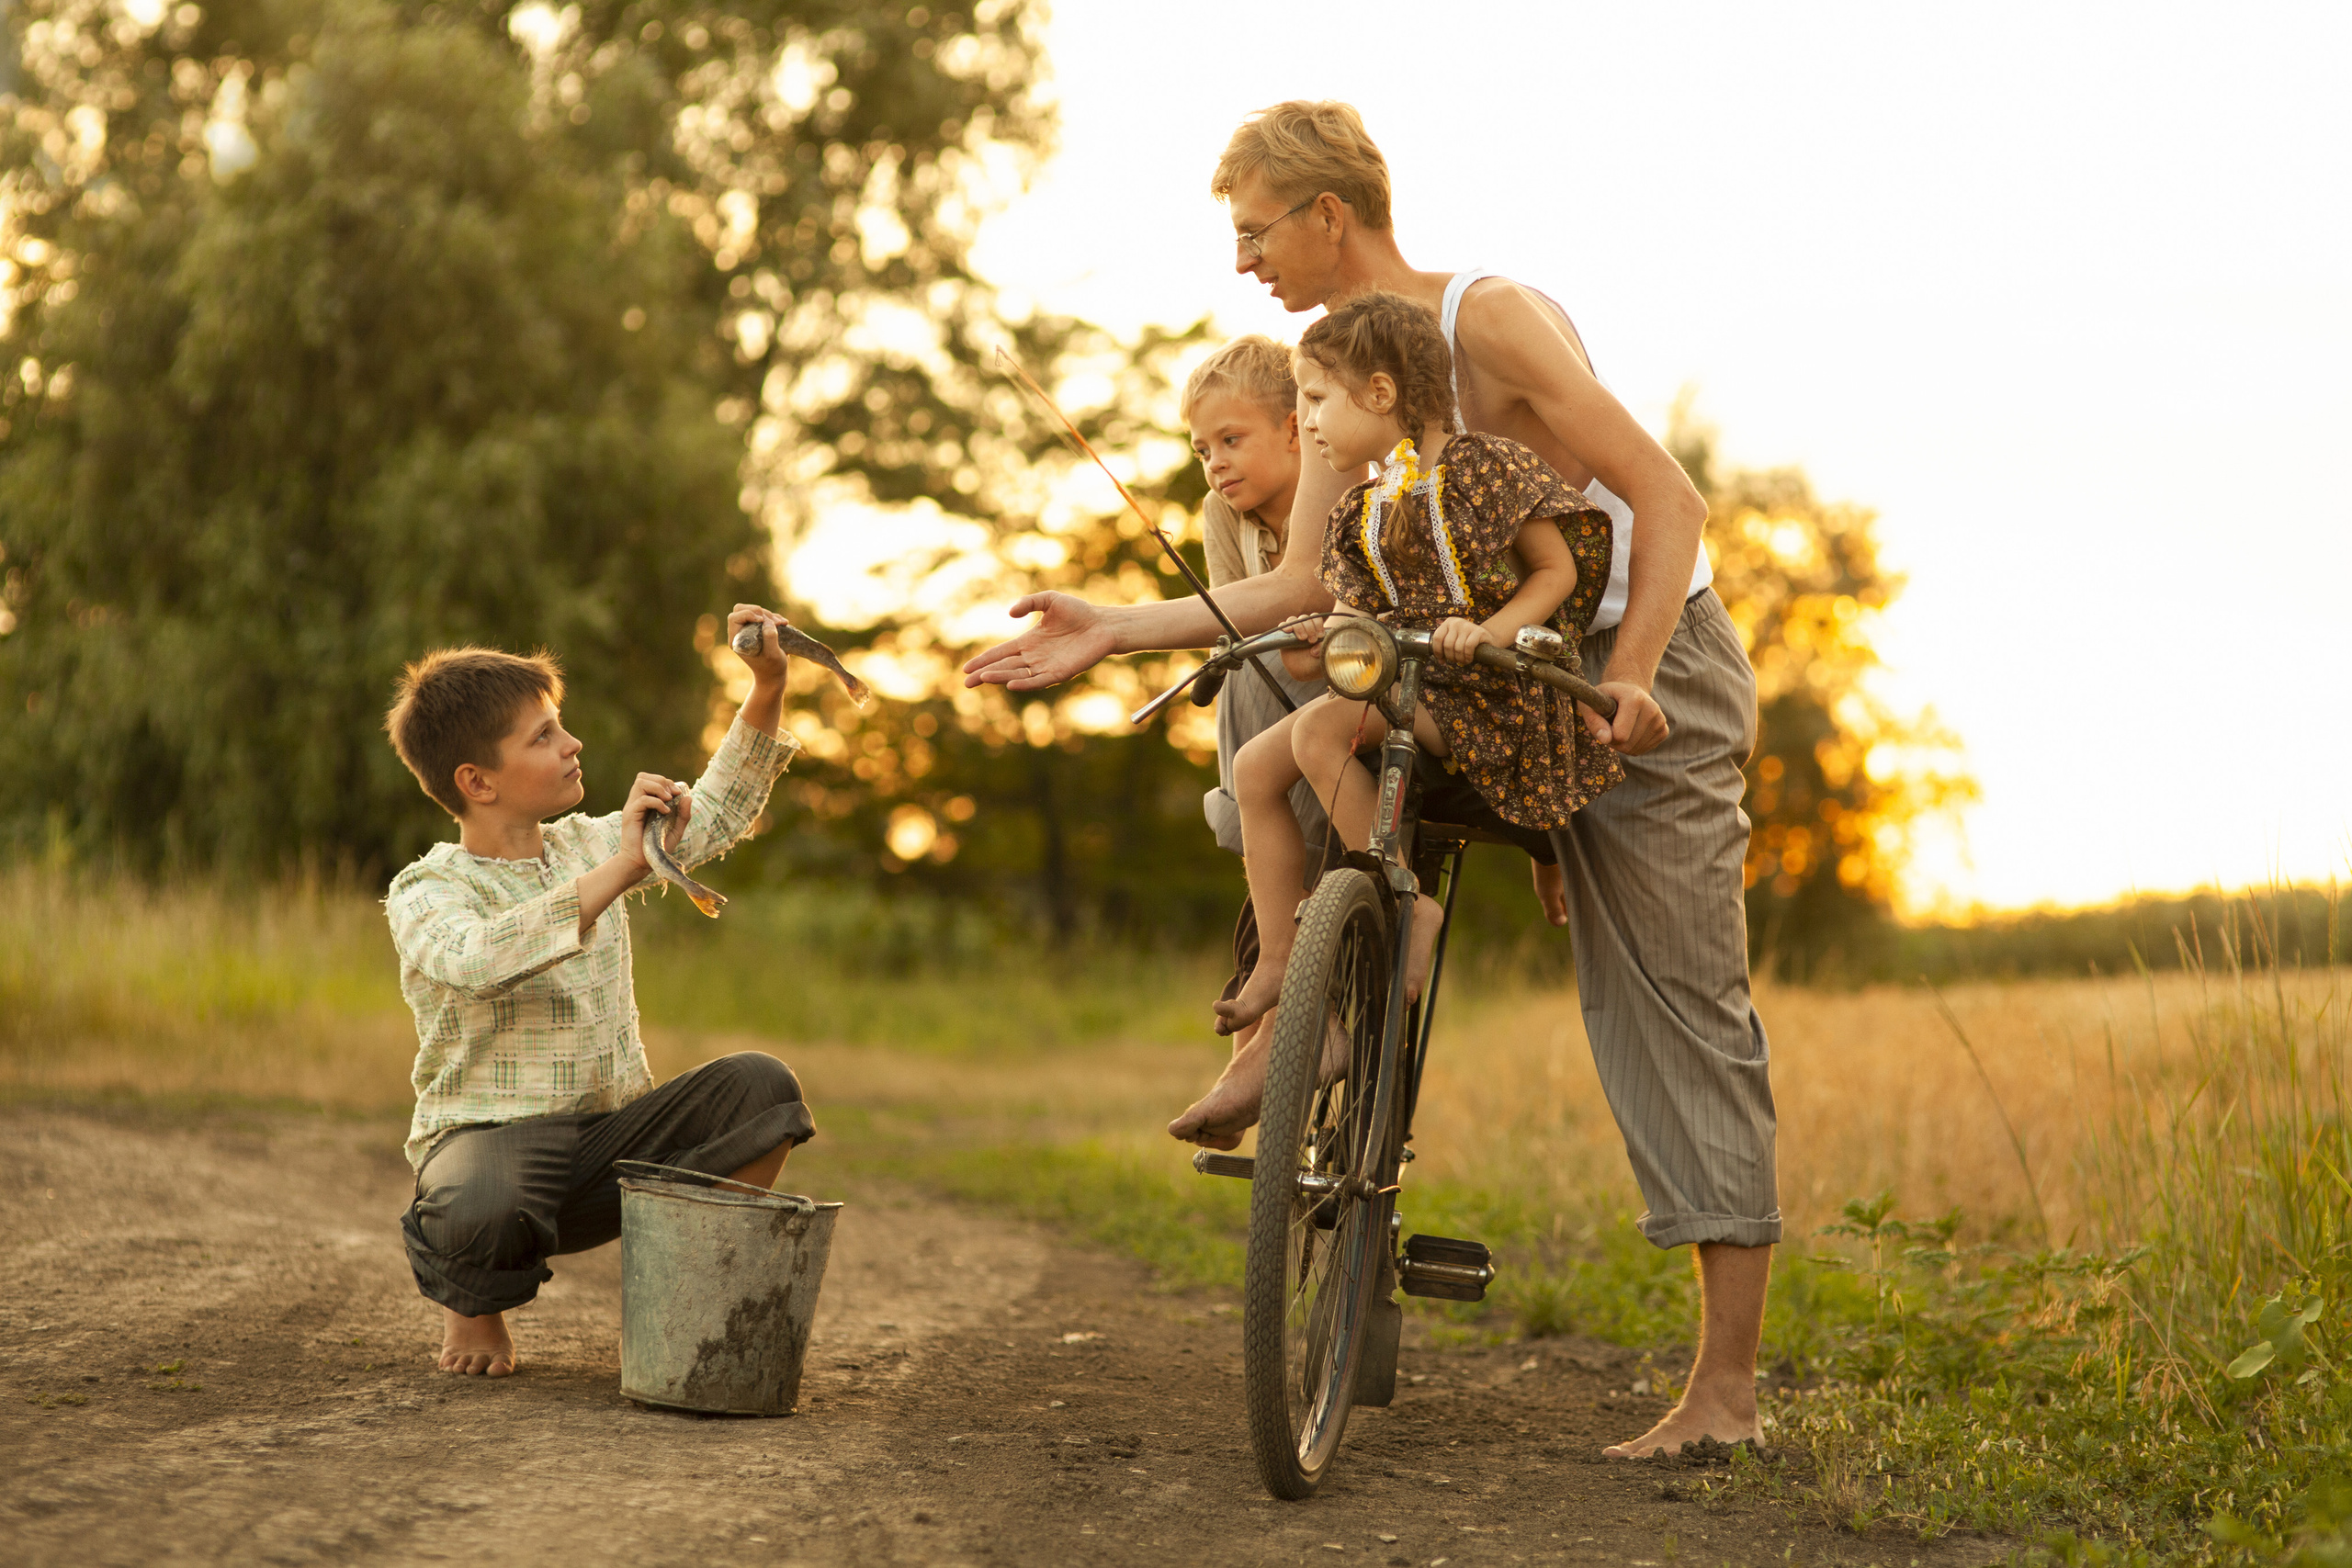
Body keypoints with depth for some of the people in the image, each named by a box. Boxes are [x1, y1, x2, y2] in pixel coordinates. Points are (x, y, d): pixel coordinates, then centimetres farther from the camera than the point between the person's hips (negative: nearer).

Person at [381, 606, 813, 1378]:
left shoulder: (588, 846, 11)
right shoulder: (425, 894, -10)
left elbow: (715, 815, 21)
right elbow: (480, 958, -33)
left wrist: (767, 688, 9)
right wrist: (621, 871, -37)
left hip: (614, 1131, 5)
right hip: (490, 1136, -5)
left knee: (759, 1084, -18)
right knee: (479, 1208, -40)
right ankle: (475, 1302, -1)